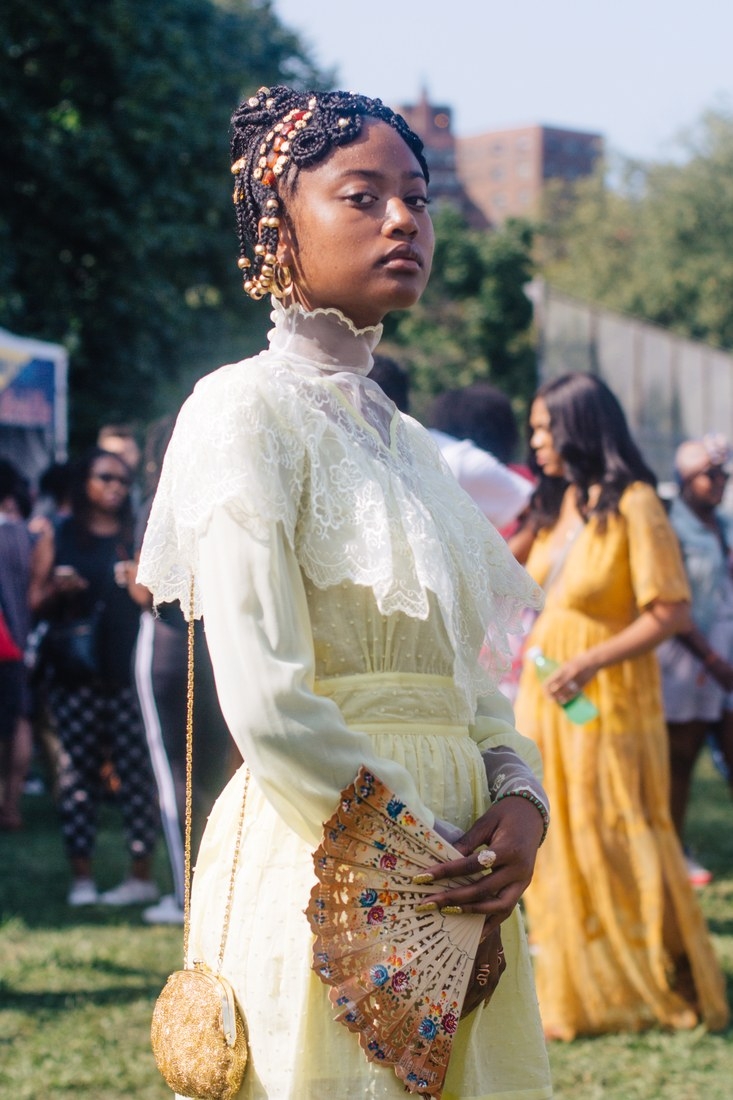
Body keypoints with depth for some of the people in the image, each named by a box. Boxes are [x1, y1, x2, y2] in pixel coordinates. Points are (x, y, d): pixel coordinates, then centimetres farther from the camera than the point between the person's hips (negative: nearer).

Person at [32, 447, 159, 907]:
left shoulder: (137, 537, 11)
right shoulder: (61, 537, 10)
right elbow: (38, 603, 10)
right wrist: (58, 589, -10)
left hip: (129, 670, 0)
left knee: (136, 766, -4)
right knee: (79, 768, 0)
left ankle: (142, 874, -1)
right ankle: (82, 877, 4)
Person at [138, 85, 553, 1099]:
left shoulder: (405, 439, 16)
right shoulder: (246, 409, -8)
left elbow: (464, 675, 15)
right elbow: (267, 708, -18)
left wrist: (521, 800, -5)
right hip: (320, 857, -8)